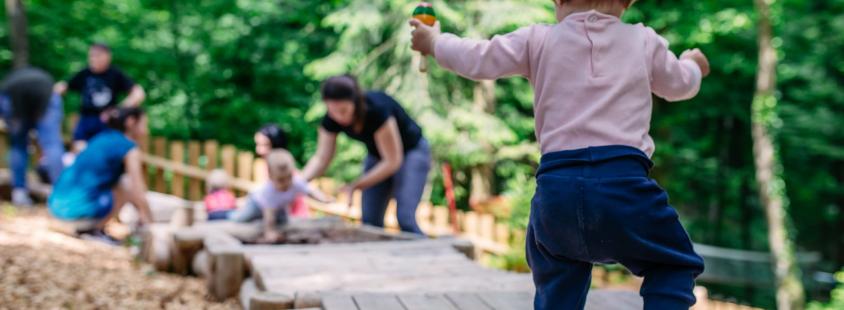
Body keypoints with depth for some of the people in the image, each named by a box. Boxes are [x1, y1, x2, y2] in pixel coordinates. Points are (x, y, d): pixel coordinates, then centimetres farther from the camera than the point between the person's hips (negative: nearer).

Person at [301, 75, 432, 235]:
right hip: (377, 156, 6)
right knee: (370, 221, -3)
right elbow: (321, 158, -16)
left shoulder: (378, 109, -35)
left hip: (412, 151, -6)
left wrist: (355, 186, -28)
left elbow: (393, 161, -28)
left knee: (405, 218, -20)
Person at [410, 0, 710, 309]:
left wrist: (433, 41, 34)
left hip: (558, 182, 2)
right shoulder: (644, 40, 14)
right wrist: (692, 64, 55)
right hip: (624, 179, -1)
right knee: (674, 265, 14)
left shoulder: (538, 40, 11)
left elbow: (477, 60, 14)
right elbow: (679, 85, 30)